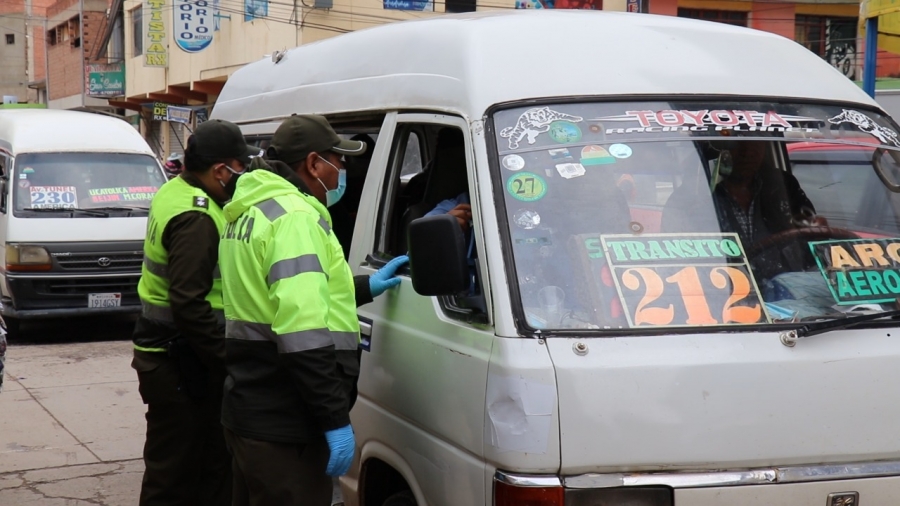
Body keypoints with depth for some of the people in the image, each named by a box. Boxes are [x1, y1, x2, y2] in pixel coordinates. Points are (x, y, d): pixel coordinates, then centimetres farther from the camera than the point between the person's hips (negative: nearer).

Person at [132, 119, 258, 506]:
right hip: (181, 365, -10)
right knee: (174, 473, -1)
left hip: (165, 353, 10)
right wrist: (227, 355, -24)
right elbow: (189, 305, -27)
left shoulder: (175, 193, 10)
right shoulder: (196, 219, -21)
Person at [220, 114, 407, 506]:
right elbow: (304, 338, -26)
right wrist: (337, 419, -23)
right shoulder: (296, 218, -17)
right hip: (283, 428, -10)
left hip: (247, 411, 10)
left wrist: (365, 287, 31)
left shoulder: (250, 212, 16)